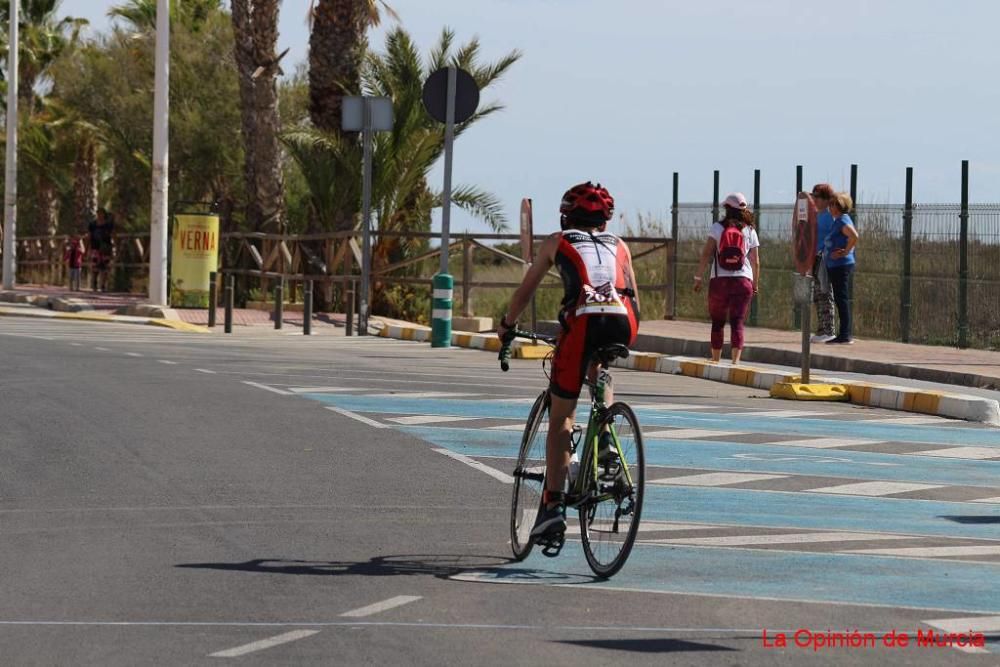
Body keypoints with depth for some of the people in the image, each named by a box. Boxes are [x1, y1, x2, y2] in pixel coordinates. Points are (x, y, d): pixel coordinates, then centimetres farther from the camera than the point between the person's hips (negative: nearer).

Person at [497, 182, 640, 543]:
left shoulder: (557, 242, 24)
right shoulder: (619, 246, 30)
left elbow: (525, 291, 29)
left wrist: (506, 325, 45)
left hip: (583, 321, -3)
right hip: (623, 324, 3)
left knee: (560, 418, 7)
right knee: (598, 367, 39)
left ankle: (553, 504, -3)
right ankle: (604, 438, 18)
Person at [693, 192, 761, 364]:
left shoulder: (717, 227, 1)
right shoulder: (749, 231, 5)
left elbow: (706, 254, -4)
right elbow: (755, 262, 6)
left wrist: (698, 278, 1)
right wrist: (756, 284, 16)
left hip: (719, 281, 0)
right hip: (743, 281, 1)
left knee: (718, 322, 12)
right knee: (737, 322, -2)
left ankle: (716, 360, 19)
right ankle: (736, 360, -16)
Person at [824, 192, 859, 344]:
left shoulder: (843, 220, -14)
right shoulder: (838, 221, 16)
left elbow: (854, 236, -31)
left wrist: (845, 252, -21)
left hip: (841, 265, -10)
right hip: (835, 266, 10)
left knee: (842, 299, -8)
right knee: (840, 300, 12)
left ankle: (845, 336, -7)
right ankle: (844, 335, 15)